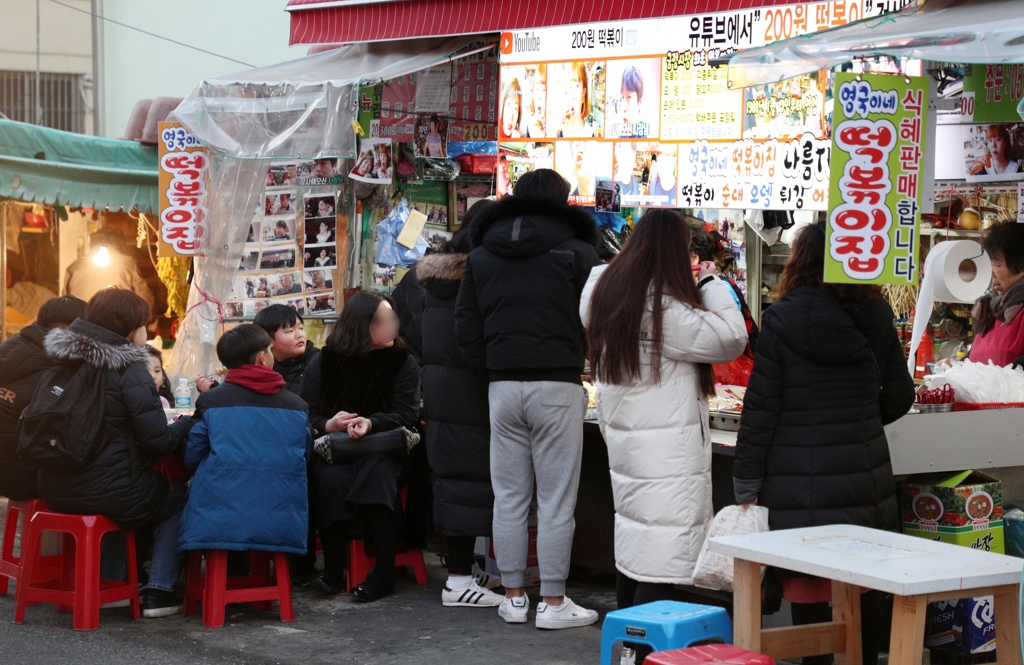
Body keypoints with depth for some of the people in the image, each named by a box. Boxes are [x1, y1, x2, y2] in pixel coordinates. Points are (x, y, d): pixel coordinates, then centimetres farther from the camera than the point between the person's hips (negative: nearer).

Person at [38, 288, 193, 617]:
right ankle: (158, 591, 9)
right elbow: (158, 441, -14)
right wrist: (188, 424, 4)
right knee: (179, 496, 18)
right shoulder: (128, 371, -14)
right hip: (111, 494, -7)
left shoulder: (62, 362, 6)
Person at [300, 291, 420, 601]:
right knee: (332, 479, -32)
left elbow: (407, 413, -6)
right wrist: (327, 425, -21)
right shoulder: (323, 363, 1)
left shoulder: (404, 362, 1)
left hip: (383, 448, -1)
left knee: (377, 475, -34)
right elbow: (305, 416, 2)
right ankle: (332, 571, -24)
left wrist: (371, 422, -24)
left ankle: (385, 572, -30)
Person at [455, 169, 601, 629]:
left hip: (502, 385, 4)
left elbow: (466, 327, 9)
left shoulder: (480, 256, 10)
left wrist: (491, 369, 14)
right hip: (557, 384, -4)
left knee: (508, 495, 10)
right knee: (556, 500, 0)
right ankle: (553, 603, 3)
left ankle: (512, 596, 15)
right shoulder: (576, 251, -4)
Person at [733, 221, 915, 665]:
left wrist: (746, 486, -4)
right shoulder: (876, 317, 1)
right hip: (866, 475, 4)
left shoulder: (783, 320, -10)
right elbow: (900, 396, 9)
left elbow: (760, 408, -9)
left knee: (808, 591, 3)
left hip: (801, 484, -4)